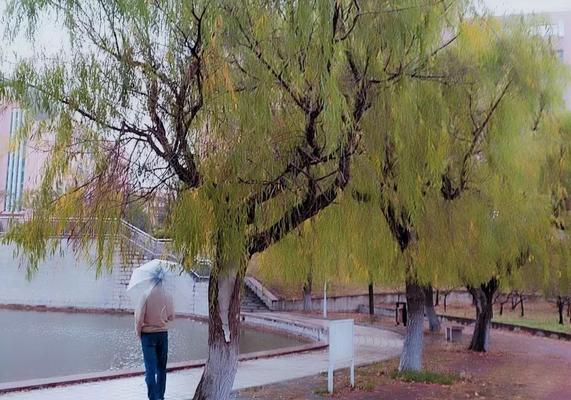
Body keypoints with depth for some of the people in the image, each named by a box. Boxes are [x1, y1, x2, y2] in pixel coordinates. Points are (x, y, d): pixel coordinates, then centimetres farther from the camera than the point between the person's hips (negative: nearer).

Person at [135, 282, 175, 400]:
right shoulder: (167, 296, -6)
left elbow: (139, 316, -15)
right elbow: (171, 316, 3)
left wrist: (138, 332, 1)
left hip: (148, 334, -3)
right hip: (163, 333, 3)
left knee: (150, 368, 0)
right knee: (161, 367, 15)